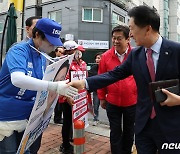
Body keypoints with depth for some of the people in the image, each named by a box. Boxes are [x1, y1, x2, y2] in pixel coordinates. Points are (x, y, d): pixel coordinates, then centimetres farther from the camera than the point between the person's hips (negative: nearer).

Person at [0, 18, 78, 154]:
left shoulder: (43, 58, 4)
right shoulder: (19, 50, -19)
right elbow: (17, 79, -39)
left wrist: (61, 89, -1)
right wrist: (54, 87, -43)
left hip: (27, 117, 7)